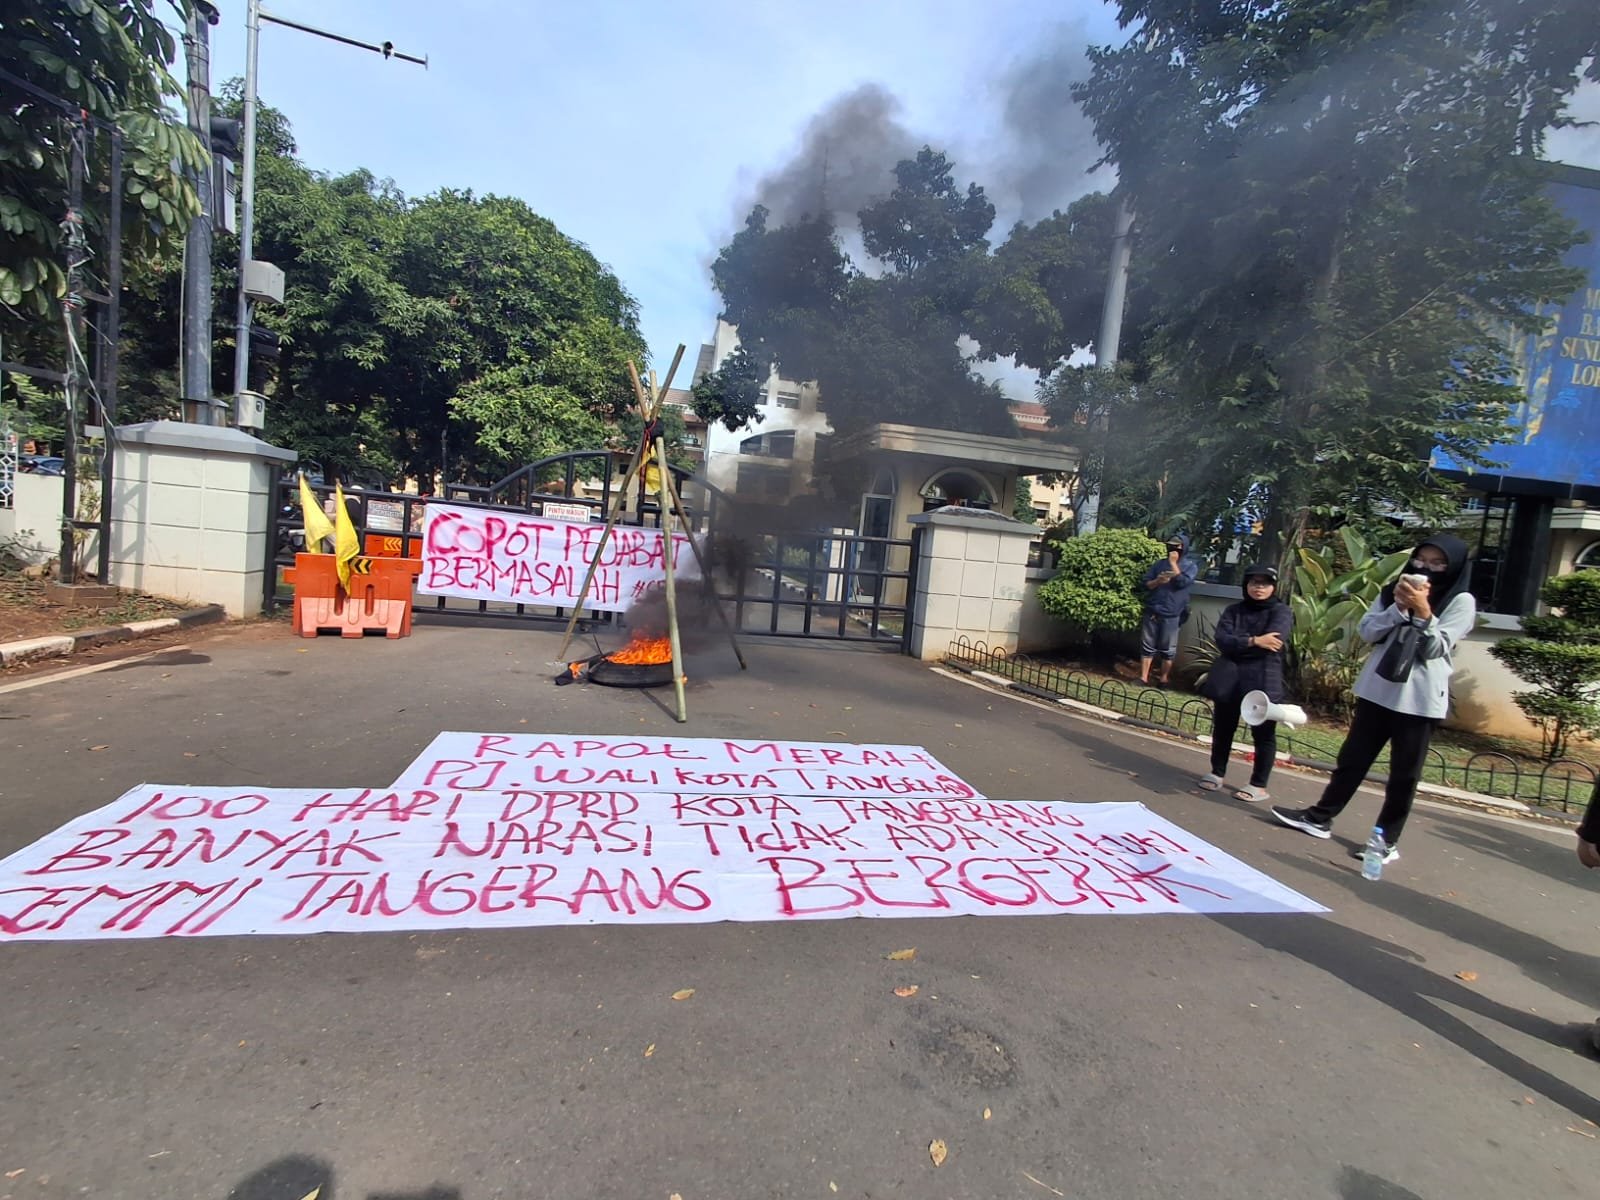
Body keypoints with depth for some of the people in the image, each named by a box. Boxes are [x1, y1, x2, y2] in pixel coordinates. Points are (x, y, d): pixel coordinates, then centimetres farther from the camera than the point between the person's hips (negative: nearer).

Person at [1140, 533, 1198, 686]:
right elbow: (1146, 584, 7)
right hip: (1152, 612, 3)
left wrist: (1173, 563, -10)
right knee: (1147, 646, 5)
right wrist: (1158, 581, -12)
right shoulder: (1159, 563, 11)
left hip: (1171, 615, -3)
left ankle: (1163, 679, 15)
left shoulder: (1190, 566, 3)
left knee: (1168, 649, 4)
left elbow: (1182, 582, -15)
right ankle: (1143, 677, 10)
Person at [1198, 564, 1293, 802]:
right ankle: (1217, 773, 26)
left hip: (1263, 681, -3)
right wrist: (1253, 641, -19)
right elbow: (1221, 640, -5)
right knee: (1222, 727, 11)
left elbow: (1273, 642, -17)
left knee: (1263, 733, 2)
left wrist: (1237, 643, -10)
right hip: (1229, 678, 4)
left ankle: (1259, 785, 13)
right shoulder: (1233, 610, 10)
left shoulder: (1281, 612, 0)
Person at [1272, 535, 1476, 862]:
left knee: (1404, 774, 6)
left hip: (1420, 699, -4)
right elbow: (1366, 632, -1)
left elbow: (1435, 649, -10)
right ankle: (1319, 818, 19)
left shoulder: (1461, 602, -2)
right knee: (1352, 758, 11)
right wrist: (1399, 607, -14)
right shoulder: (1393, 590, 9)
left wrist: (1423, 612, -21)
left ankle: (1388, 840, 16)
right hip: (1377, 689, 4)